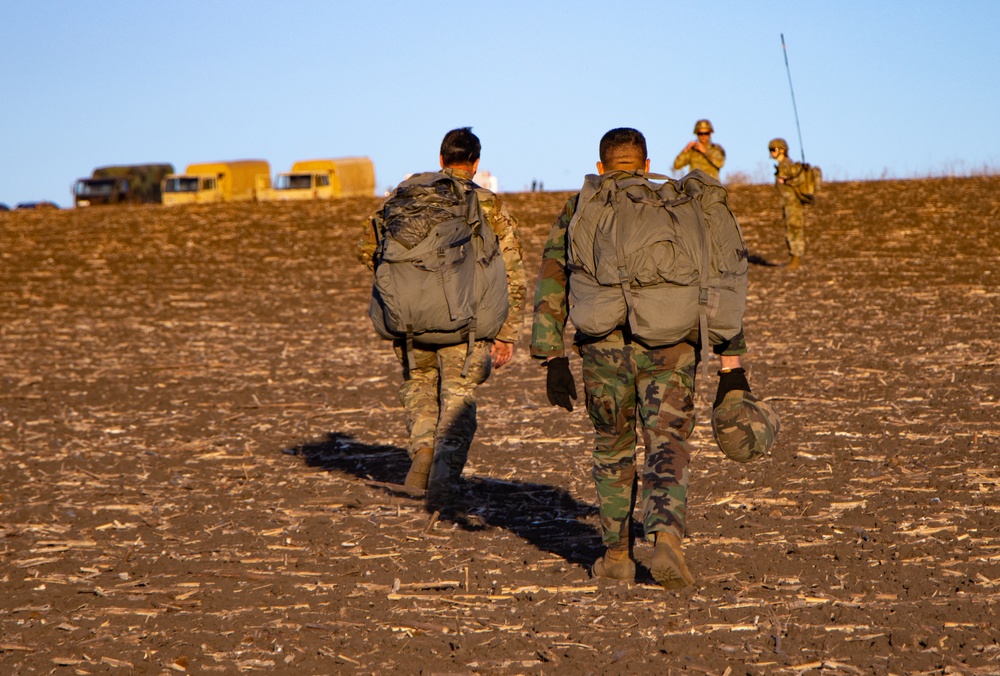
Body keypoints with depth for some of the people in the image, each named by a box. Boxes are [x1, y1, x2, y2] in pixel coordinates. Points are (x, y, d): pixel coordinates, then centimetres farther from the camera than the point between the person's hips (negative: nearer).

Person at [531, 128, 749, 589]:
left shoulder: (580, 208, 12)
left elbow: (551, 283, 4)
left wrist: (554, 359, 4)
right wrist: (732, 363, 7)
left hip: (604, 347, 1)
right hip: (670, 348, 0)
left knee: (612, 449, 19)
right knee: (668, 450, 2)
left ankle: (616, 555, 24)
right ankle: (666, 540, -23)